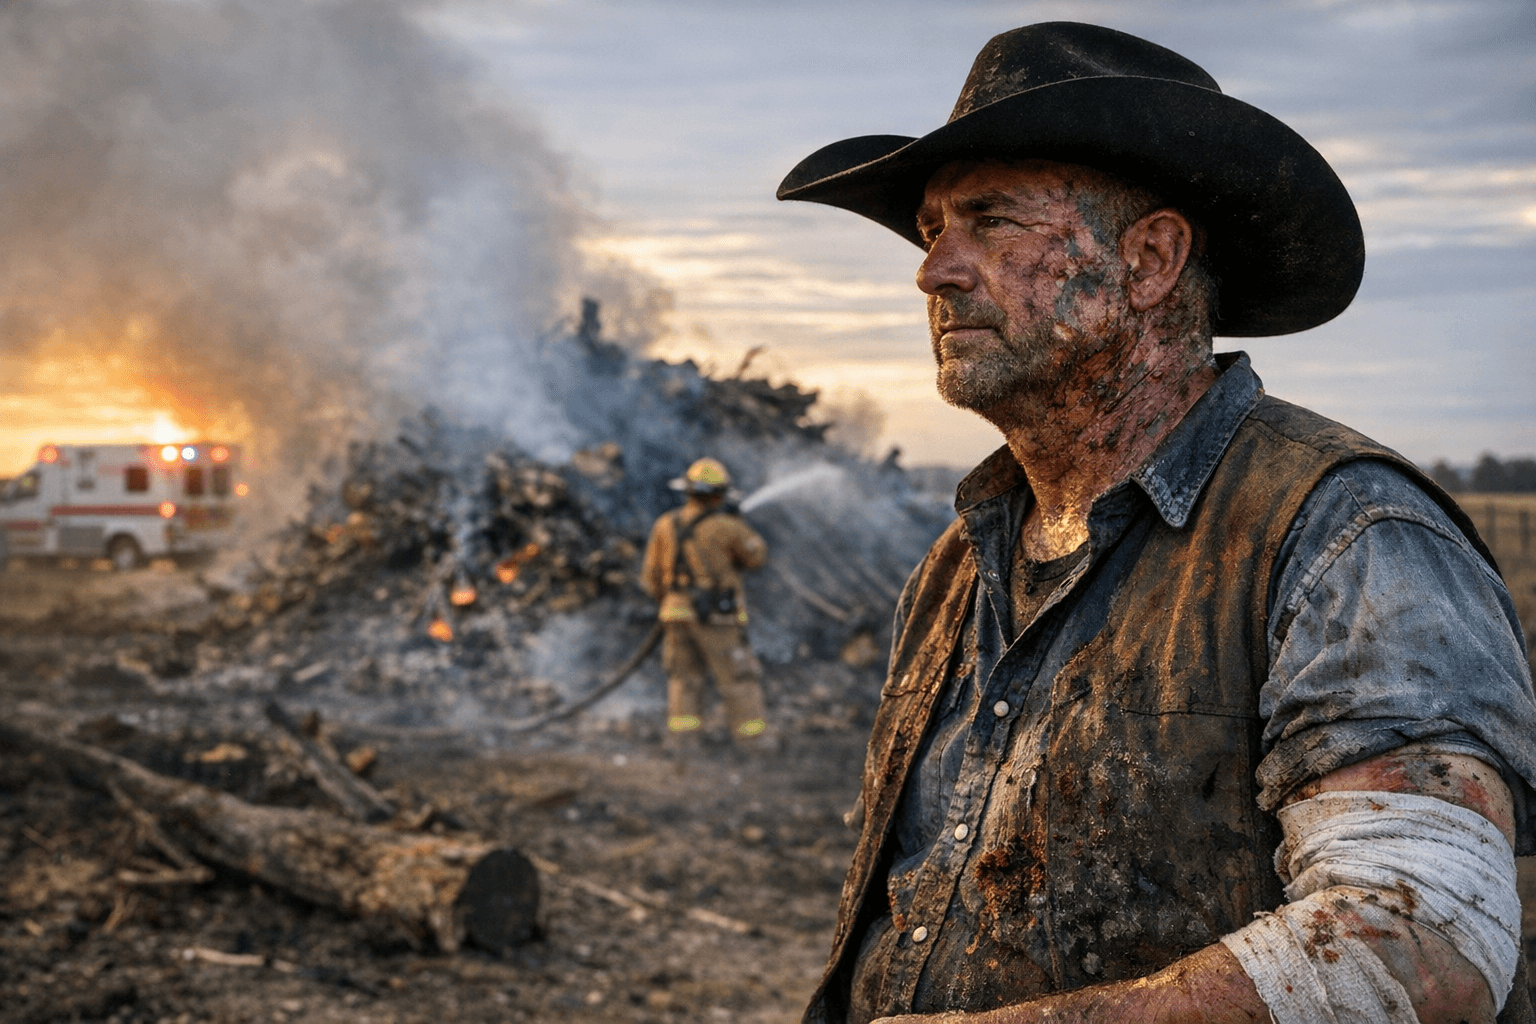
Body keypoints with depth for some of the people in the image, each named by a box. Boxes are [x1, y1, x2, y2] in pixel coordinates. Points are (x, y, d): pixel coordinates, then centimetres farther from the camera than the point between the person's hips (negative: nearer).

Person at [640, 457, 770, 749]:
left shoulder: (665, 525, 2)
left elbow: (651, 576, 8)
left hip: (678, 615, 5)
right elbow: (756, 555, 4)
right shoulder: (725, 527, -12)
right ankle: (753, 747, 3)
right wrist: (738, 523, 17)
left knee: (684, 683, 12)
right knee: (741, 682, 3)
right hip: (717, 616, -5)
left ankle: (682, 747, 6)